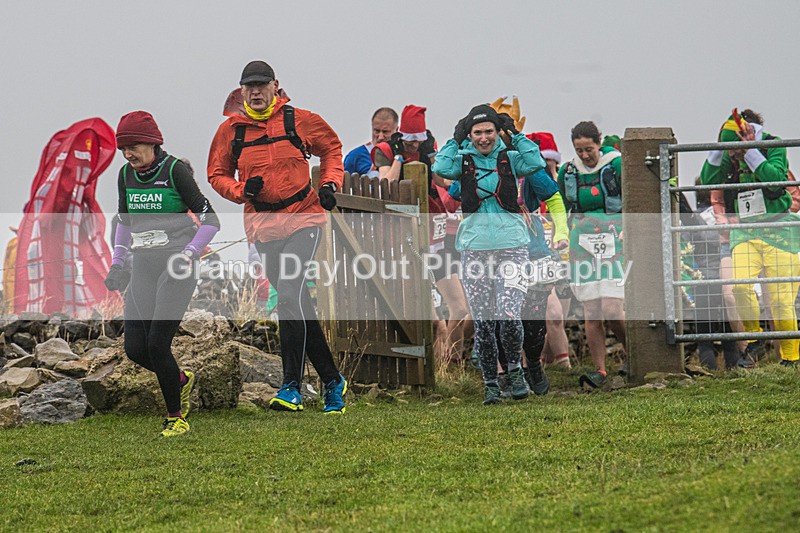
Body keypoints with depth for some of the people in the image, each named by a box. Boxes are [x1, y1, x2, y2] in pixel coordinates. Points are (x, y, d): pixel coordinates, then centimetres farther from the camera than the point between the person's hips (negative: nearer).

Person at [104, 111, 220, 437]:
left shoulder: (175, 170, -9)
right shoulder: (126, 175, 8)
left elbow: (209, 221, -8)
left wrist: (187, 255, -18)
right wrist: (117, 264, 14)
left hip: (176, 271, -6)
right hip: (143, 269, 6)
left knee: (157, 345, -13)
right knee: (135, 349, -1)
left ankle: (176, 417, 4)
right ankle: (181, 380, 28)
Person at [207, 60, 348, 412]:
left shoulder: (299, 120, -1)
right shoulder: (230, 130, 3)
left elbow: (331, 147, 15)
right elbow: (217, 175, 12)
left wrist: (330, 184, 2)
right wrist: (242, 191, -7)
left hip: (304, 218, -3)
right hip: (263, 226, 3)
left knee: (289, 295, -19)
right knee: (296, 304, 7)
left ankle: (291, 386, -18)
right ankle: (332, 381, 19)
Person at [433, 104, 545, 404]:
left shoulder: (510, 158, 9)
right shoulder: (464, 159, 9)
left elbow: (536, 164, -8)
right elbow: (441, 169, -9)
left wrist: (515, 135, -4)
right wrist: (456, 140, -4)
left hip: (511, 244, -1)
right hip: (475, 247, 1)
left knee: (509, 315, -15)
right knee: (483, 322, 2)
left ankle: (514, 368, 9)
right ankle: (490, 384, 13)